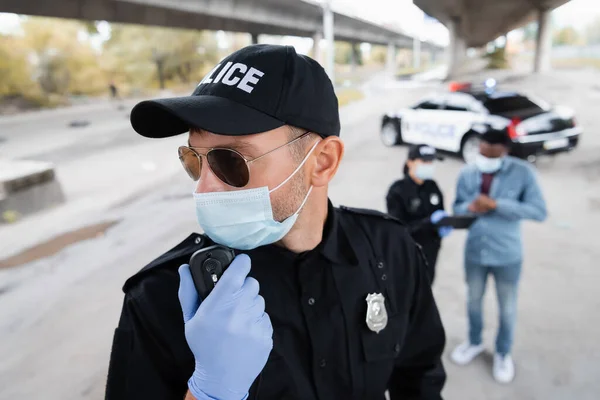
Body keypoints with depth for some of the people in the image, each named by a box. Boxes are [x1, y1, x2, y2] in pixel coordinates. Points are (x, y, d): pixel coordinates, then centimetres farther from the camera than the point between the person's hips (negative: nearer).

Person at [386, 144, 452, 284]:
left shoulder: (432, 186, 2)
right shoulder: (397, 190, -15)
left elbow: (440, 214, 13)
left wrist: (444, 226, -10)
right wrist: (429, 221, -27)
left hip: (429, 251, 6)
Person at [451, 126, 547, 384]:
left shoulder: (522, 172, -17)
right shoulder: (467, 174, -8)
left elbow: (539, 211, -21)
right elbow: (457, 207, 2)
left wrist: (496, 204, -29)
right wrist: (470, 207, -22)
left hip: (507, 256, -2)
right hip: (474, 253, 3)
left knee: (507, 308, 16)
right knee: (473, 300, 22)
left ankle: (503, 354, 42)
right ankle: (474, 342, 48)